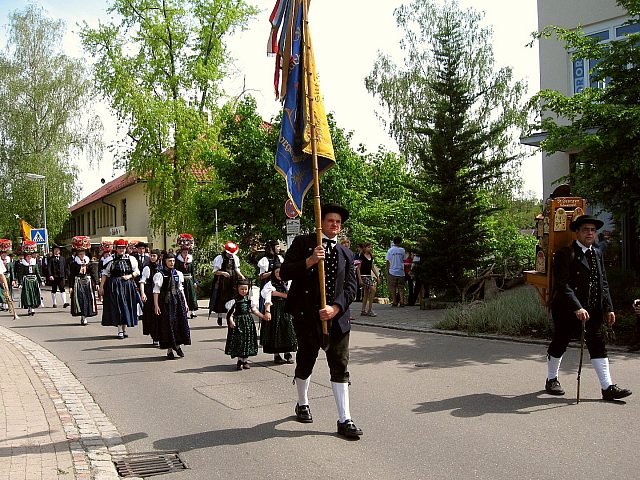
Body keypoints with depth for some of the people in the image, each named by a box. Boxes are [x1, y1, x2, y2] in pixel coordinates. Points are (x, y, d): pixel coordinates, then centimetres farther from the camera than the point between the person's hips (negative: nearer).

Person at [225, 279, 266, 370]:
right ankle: (240, 360, 8)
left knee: (248, 340, 6)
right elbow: (230, 312, -11)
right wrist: (231, 321, -26)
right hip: (238, 322, -4)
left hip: (248, 321, 4)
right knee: (239, 341, -3)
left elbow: (255, 310, 14)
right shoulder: (234, 300, -5)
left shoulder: (249, 299, 9)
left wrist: (263, 317, 8)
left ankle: (245, 360, 15)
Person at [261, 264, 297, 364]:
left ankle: (287, 354, 12)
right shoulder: (271, 284, -2)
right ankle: (276, 355, 5)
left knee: (287, 330, 1)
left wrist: (277, 293, -9)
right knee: (275, 330, -2)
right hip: (275, 310, -3)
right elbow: (268, 299, -13)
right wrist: (267, 311, -26)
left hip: (287, 310, 3)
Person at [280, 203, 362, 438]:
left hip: (337, 316, 3)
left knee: (340, 368, 0)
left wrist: (335, 308, -11)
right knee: (305, 364, 13)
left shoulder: (346, 254, 13)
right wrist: (310, 261, -19)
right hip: (307, 315, -2)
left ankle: (344, 420, 4)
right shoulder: (303, 243, 2)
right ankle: (302, 404, 38)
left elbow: (351, 287, 5)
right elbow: (284, 273, -5)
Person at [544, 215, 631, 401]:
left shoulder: (597, 253, 12)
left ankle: (608, 387, 5)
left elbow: (603, 283, 15)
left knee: (598, 347, 3)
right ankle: (551, 380, 27)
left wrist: (608, 308, 7)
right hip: (567, 310, -6)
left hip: (593, 310, 6)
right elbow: (562, 285, -19)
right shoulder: (565, 254, -11)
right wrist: (577, 308, -27)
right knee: (558, 346, 9)